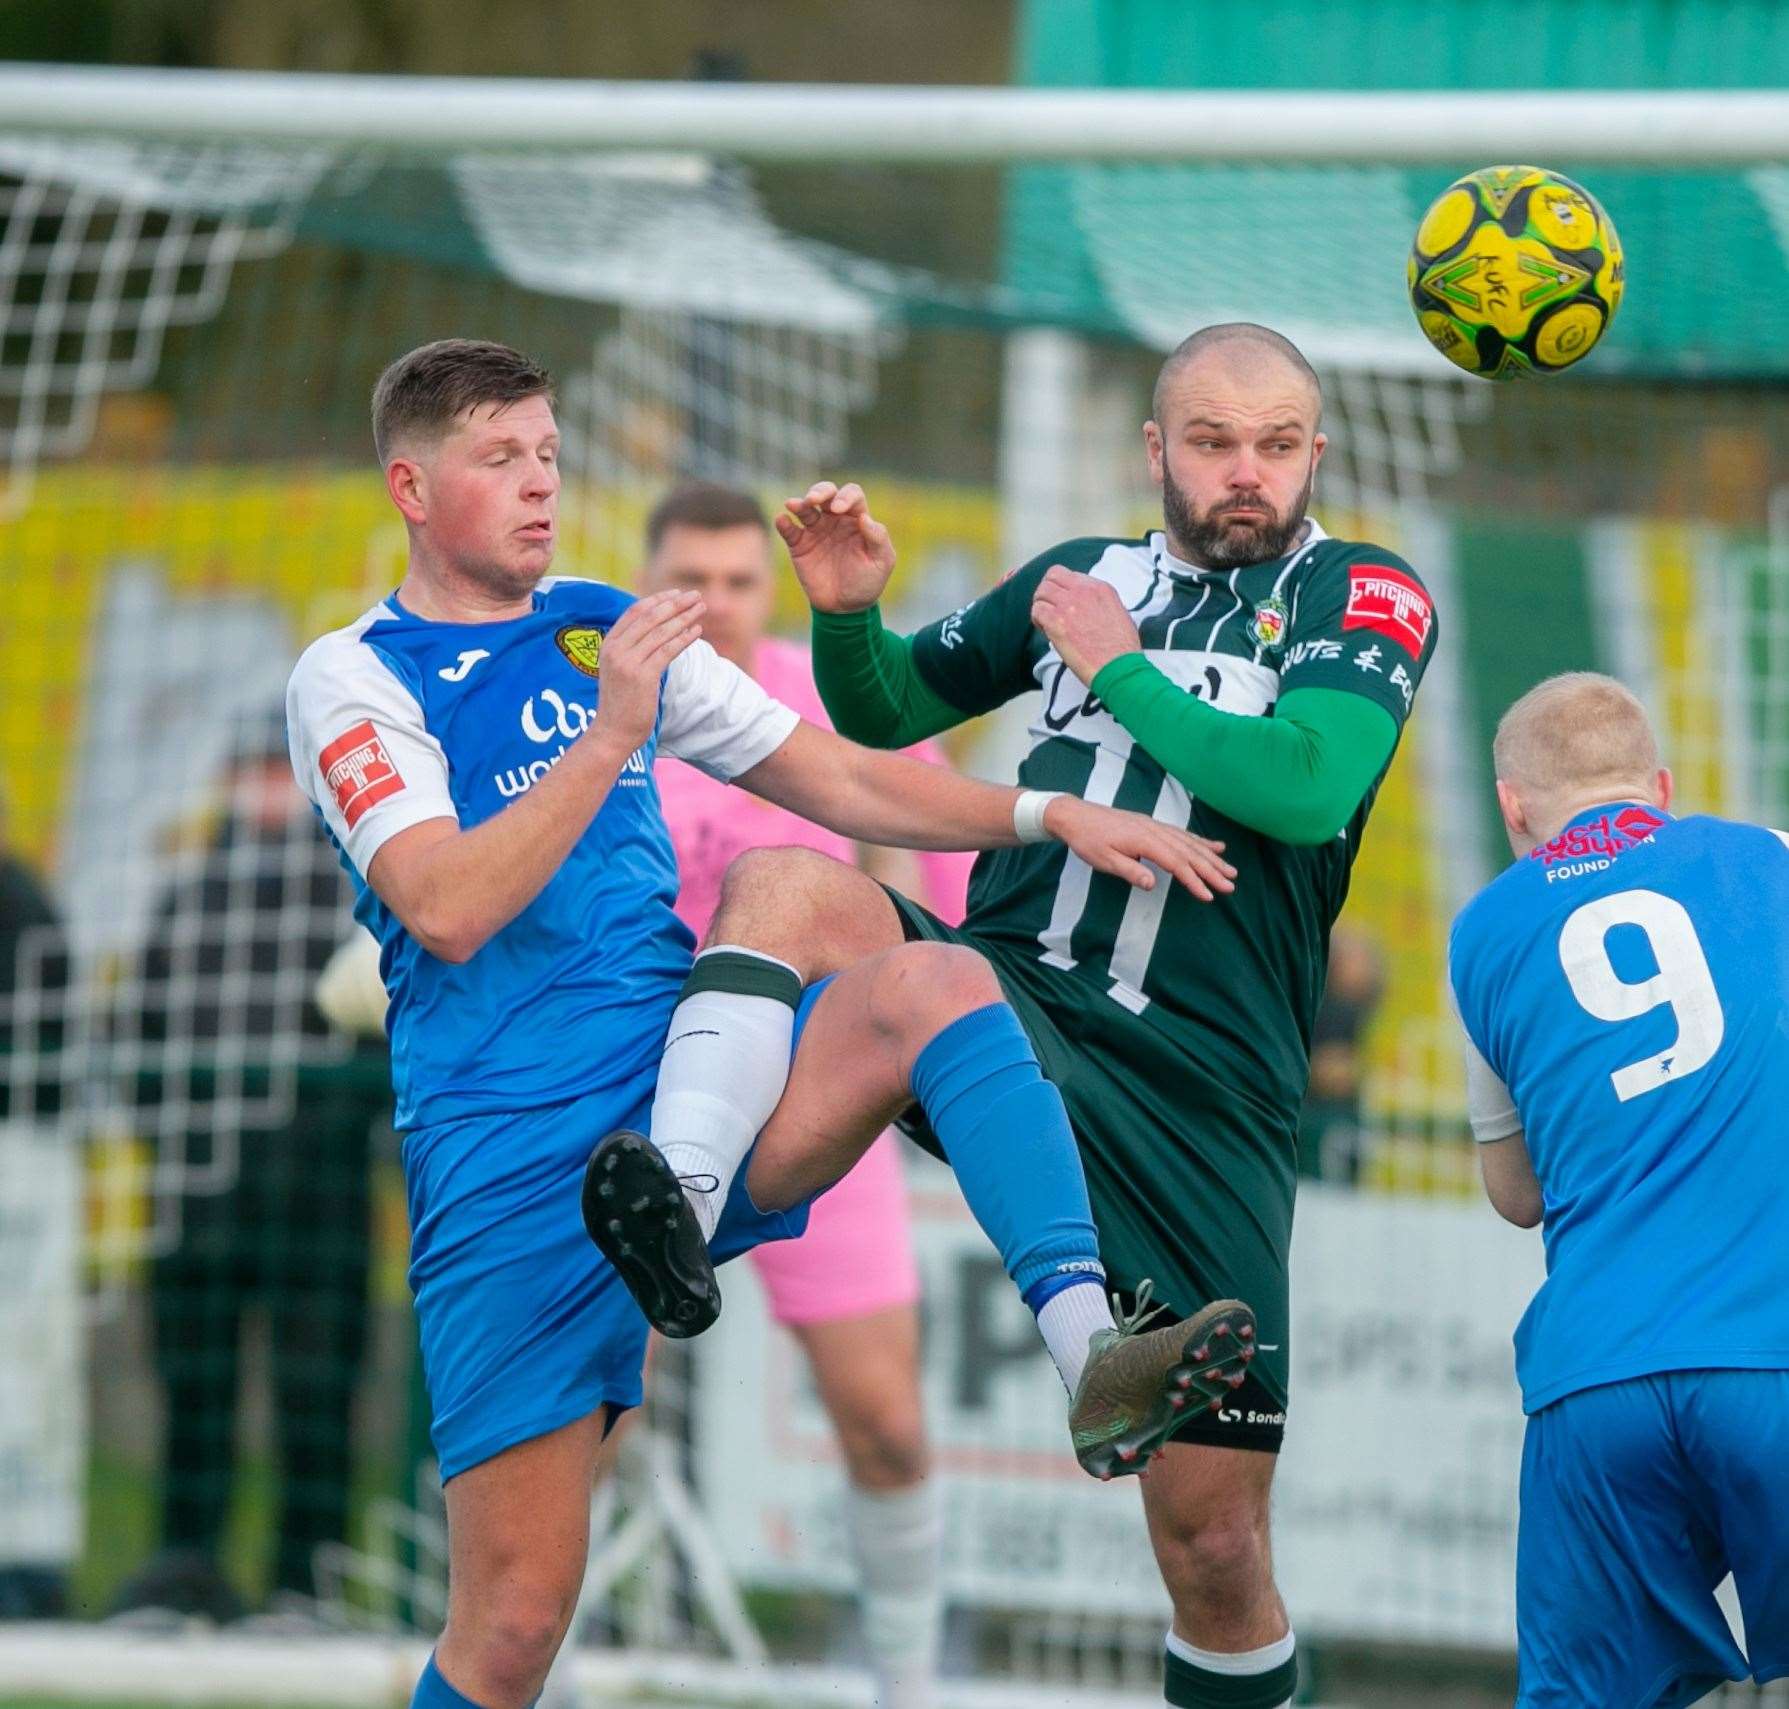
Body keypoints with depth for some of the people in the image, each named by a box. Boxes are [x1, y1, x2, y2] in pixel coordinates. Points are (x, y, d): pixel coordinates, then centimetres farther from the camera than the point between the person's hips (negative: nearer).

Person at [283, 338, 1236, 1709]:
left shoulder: (609, 631, 15)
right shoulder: (355, 680, -1)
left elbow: (839, 781, 19)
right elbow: (448, 910, -16)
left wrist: (1047, 814, 8)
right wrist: (611, 733, -21)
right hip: (511, 1167, -4)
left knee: (942, 983, -24)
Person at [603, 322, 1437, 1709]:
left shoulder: (1364, 600, 5)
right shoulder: (1079, 579, 17)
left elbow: (1305, 787, -14)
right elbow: (882, 714, 29)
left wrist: (1120, 671, -6)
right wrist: (847, 609, 7)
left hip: (1204, 1087, -2)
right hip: (1010, 999, 2)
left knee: (1210, 1529, -4)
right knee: (791, 887, -28)